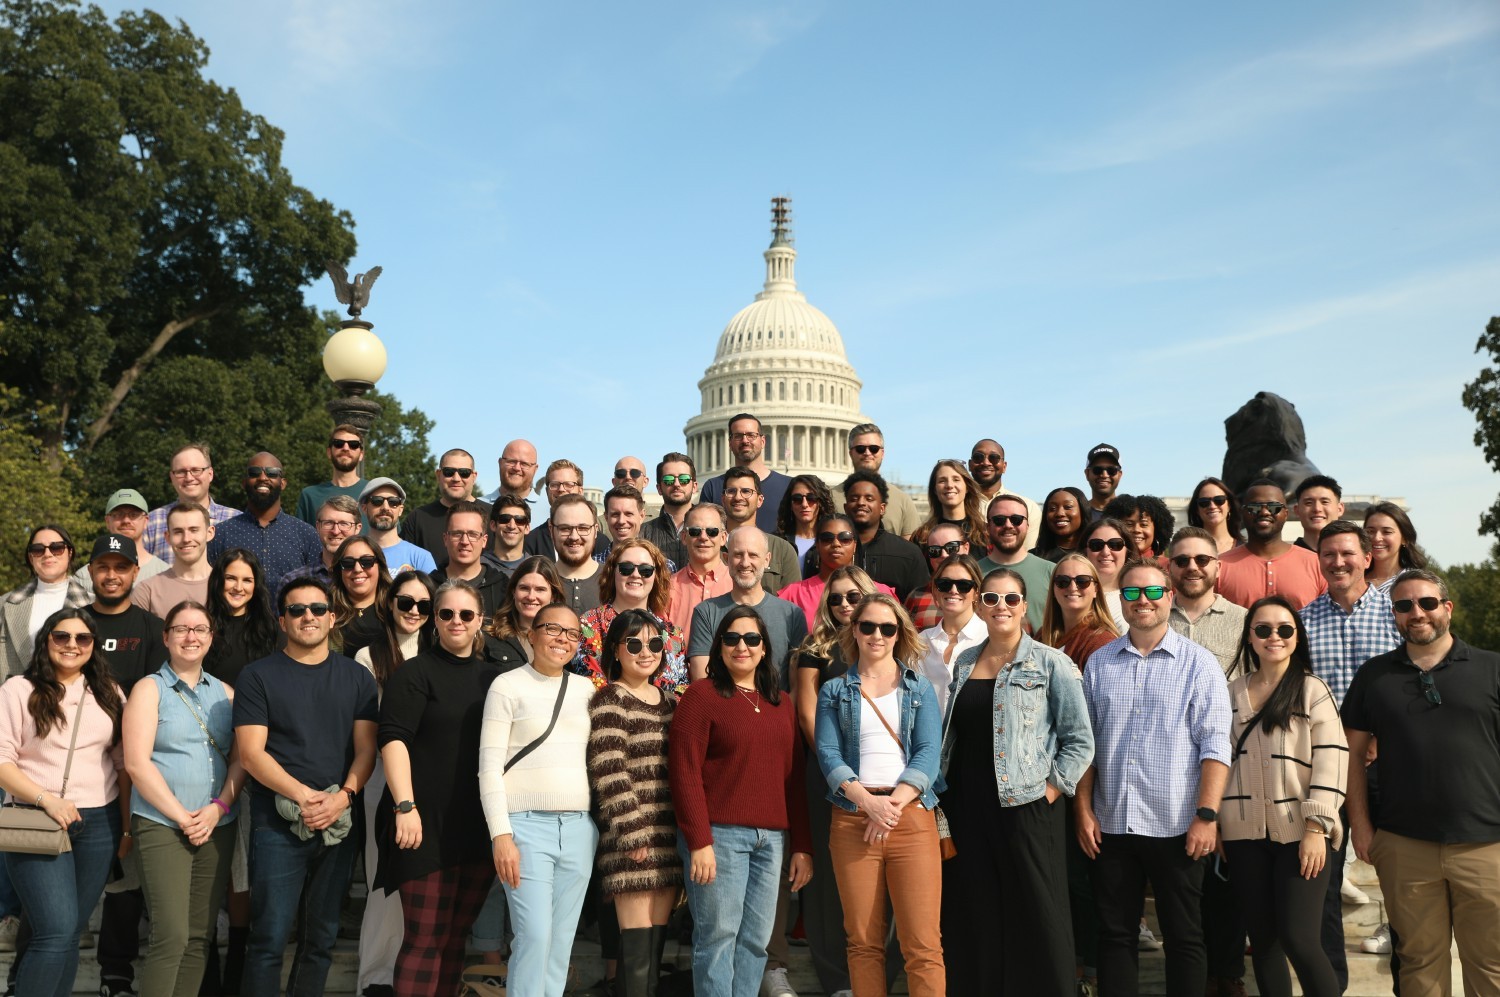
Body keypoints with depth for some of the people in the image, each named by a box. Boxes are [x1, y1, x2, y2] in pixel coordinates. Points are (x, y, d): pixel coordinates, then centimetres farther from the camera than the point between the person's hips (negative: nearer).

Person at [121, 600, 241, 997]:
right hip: (161, 825, -4)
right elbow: (137, 762, -8)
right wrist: (182, 816, -12)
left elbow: (239, 759, 8)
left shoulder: (225, 693, 12)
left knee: (200, 936, 6)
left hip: (217, 827, 4)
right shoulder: (149, 689, 1)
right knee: (171, 936, -12)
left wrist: (218, 808, -8)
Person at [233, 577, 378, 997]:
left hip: (339, 824, 3)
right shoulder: (258, 676, 1)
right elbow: (251, 753, -7)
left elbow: (365, 749, 6)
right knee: (271, 938, -4)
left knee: (321, 937, 11)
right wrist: (304, 796, -17)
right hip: (278, 823, -3)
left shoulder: (357, 677, 10)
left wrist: (343, 796, -12)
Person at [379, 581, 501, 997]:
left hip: (480, 826, 5)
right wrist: (405, 806, -23)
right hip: (429, 823, -5)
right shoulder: (415, 673, -2)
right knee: (426, 938, -4)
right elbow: (393, 739, -12)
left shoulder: (493, 677, 13)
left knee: (456, 936, 12)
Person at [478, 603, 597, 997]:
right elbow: (490, 765, -5)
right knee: (534, 936, -11)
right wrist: (501, 835, -12)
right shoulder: (508, 685, -1)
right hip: (526, 823, -4)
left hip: (580, 827, 4)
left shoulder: (587, 690, 12)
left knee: (561, 941, 6)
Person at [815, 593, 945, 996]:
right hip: (852, 819, 1)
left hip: (912, 816, -1)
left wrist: (894, 803, -15)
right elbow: (828, 753, -1)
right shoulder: (834, 691, 11)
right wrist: (869, 802, -16)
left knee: (923, 944, -6)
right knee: (864, 942, 5)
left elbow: (928, 752, 0)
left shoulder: (920, 688, 11)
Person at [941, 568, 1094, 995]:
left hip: (1027, 811, -4)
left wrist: (1050, 791, -10)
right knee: (976, 918, 11)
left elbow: (1080, 741, -5)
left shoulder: (1050, 664, -3)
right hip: (967, 811, 5)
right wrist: (944, 795, 10)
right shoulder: (963, 664, 11)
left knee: (1036, 920, 0)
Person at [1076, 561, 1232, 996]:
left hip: (1177, 826, -3)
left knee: (1184, 936, 8)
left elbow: (1214, 745, -7)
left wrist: (1207, 815, -14)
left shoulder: (1198, 663, -2)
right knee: (1115, 934, 10)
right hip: (1111, 825, 3)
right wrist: (1084, 810, 4)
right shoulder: (1100, 663, 7)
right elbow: (1084, 743, 9)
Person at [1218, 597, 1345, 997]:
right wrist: (1213, 822, 9)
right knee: (1263, 940, 7)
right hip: (1244, 835, 4)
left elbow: (1331, 758, -7)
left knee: (1298, 940, -8)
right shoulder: (1232, 693, 12)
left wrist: (1316, 827, -13)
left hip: (1298, 834, -4)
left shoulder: (1313, 690, -1)